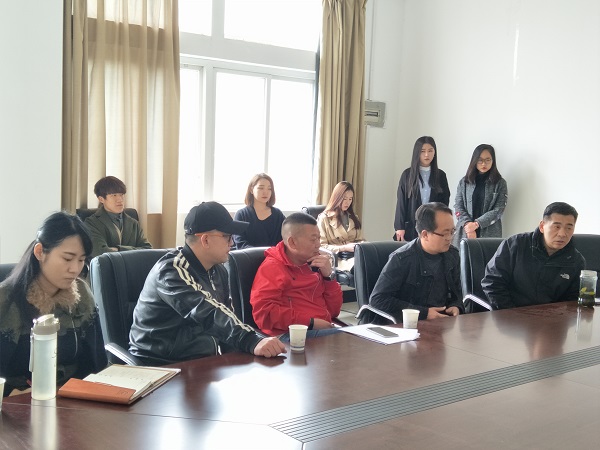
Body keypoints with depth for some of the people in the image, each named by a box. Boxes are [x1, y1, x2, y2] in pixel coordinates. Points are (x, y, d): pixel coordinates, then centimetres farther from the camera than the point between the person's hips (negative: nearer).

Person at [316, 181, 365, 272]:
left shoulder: (354, 218, 24)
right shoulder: (324, 218, 6)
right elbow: (321, 246, -1)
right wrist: (344, 248, -12)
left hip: (356, 255, 6)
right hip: (337, 258, -5)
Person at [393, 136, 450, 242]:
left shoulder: (440, 175, 7)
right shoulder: (407, 175, 3)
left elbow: (445, 201, 9)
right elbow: (401, 202, 2)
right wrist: (400, 227, -4)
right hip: (411, 226, -1)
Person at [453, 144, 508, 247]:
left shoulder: (500, 183, 3)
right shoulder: (464, 182, 9)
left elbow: (498, 210, -4)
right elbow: (458, 206, 4)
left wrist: (476, 224, -14)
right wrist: (467, 224, -13)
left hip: (490, 235, -1)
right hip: (465, 234, 1)